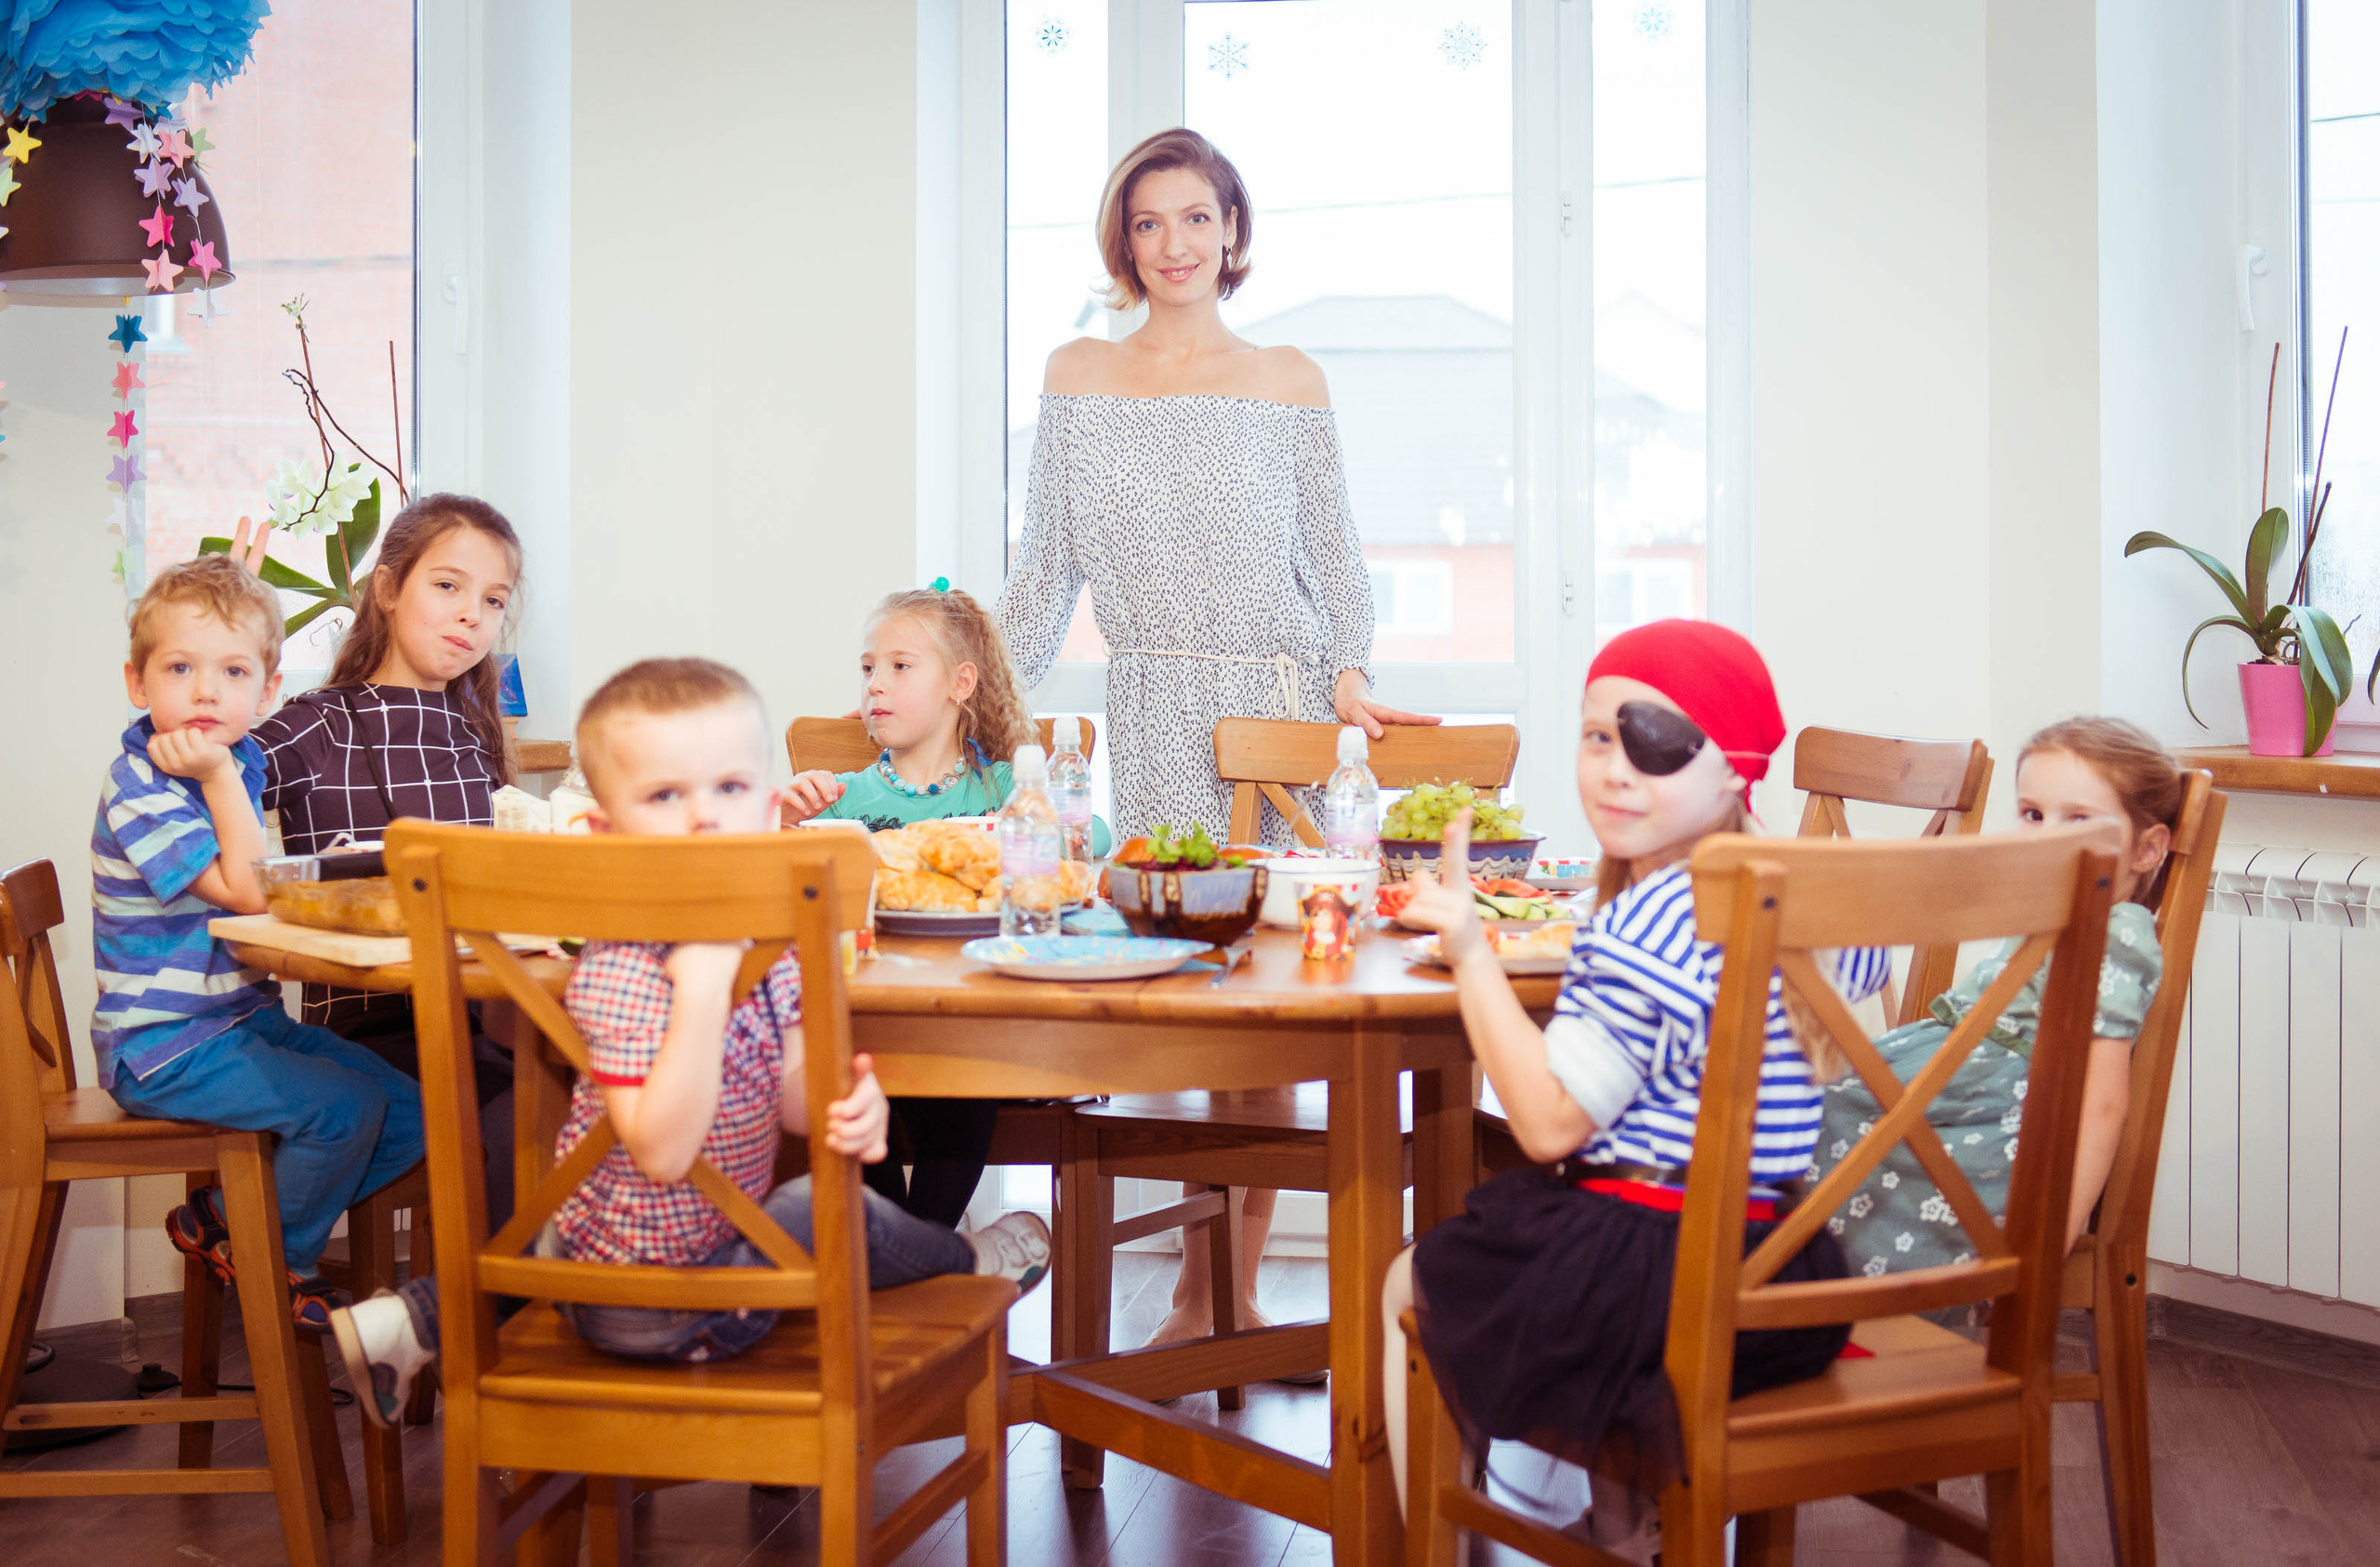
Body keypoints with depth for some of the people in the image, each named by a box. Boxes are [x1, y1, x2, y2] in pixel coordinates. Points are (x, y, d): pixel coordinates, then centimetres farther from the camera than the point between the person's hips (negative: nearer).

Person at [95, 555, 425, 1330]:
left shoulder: (240, 758, 6)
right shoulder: (138, 789, -19)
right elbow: (244, 890, -25)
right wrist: (220, 776, -25)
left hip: (248, 1020, 9)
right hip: (167, 1048, -9)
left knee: (408, 1111, 3)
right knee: (346, 1106, -22)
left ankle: (225, 1215, 12)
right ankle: (274, 1258, 4)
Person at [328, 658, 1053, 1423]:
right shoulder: (619, 975, -30)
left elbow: (791, 1097, -4)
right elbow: (662, 1151, -37)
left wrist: (848, 1103, -29)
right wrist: (705, 982, -42)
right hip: (659, 1306, -8)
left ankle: (415, 1321, 31)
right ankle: (962, 1262, 35)